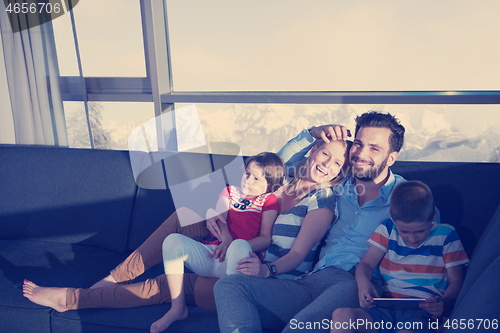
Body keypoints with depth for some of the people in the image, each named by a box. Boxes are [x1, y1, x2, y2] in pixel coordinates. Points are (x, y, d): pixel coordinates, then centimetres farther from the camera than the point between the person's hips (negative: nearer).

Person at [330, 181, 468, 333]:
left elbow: (456, 281, 8)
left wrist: (444, 303, -16)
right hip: (386, 308, 3)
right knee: (341, 316, -30)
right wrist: (363, 283, -16)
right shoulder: (388, 229, 13)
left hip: (423, 310, -2)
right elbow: (366, 264, 10)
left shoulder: (446, 236, 8)